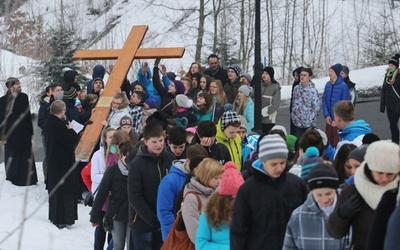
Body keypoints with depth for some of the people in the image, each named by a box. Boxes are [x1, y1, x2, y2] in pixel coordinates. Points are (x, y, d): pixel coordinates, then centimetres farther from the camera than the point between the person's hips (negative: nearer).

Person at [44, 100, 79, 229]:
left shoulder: (49, 123, 6)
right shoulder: (59, 125, -24)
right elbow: (71, 141, -22)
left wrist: (68, 130, 6)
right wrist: (71, 130, -7)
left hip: (53, 161, 10)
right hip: (63, 163, -10)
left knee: (54, 188, 18)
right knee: (64, 191, -3)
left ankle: (54, 216, 28)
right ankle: (62, 219, -1)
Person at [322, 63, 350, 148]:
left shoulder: (343, 86, -12)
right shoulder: (327, 85, 5)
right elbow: (324, 100, 7)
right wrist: (326, 115, -4)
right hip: (329, 119, 5)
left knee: (337, 141, -1)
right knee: (328, 140, 12)